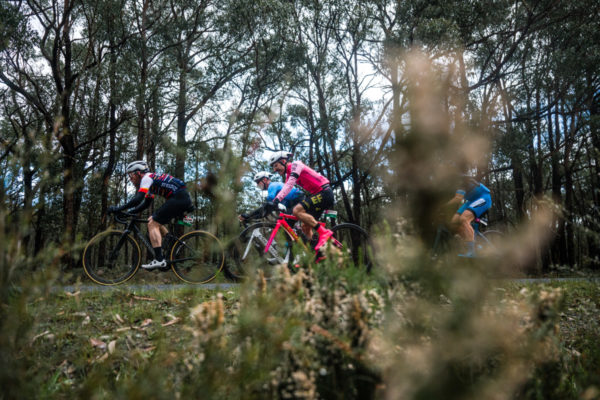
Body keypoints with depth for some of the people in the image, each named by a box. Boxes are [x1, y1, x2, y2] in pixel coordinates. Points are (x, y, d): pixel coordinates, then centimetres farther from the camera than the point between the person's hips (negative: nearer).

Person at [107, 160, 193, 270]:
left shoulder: (146, 178, -4)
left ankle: (159, 259, -16)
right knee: (155, 222, 18)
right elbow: (145, 204, 29)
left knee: (152, 224, -9)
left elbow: (137, 199, -17)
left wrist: (118, 209, -13)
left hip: (178, 198, -10)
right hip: (183, 199, 10)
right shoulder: (150, 181, 26)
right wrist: (129, 213, 21)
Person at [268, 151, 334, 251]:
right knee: (305, 227, 6)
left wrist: (277, 199, -33)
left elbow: (289, 185, -23)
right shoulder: (289, 175, 20)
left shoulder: (295, 164, -7)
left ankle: (324, 232, -20)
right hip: (318, 195, 10)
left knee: (297, 210, -23)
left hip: (324, 193, -10)